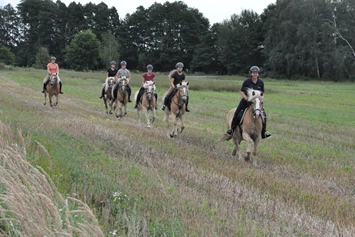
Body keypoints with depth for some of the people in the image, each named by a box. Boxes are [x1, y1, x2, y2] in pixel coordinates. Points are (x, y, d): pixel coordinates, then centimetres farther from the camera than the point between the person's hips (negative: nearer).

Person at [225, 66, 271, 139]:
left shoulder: (261, 82, 0)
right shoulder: (247, 81, -8)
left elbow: (263, 93, 10)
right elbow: (242, 92, -4)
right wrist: (247, 99, -16)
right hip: (246, 100, -2)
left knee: (263, 114, -13)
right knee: (237, 113, -13)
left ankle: (264, 132, 0)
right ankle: (232, 129, 7)